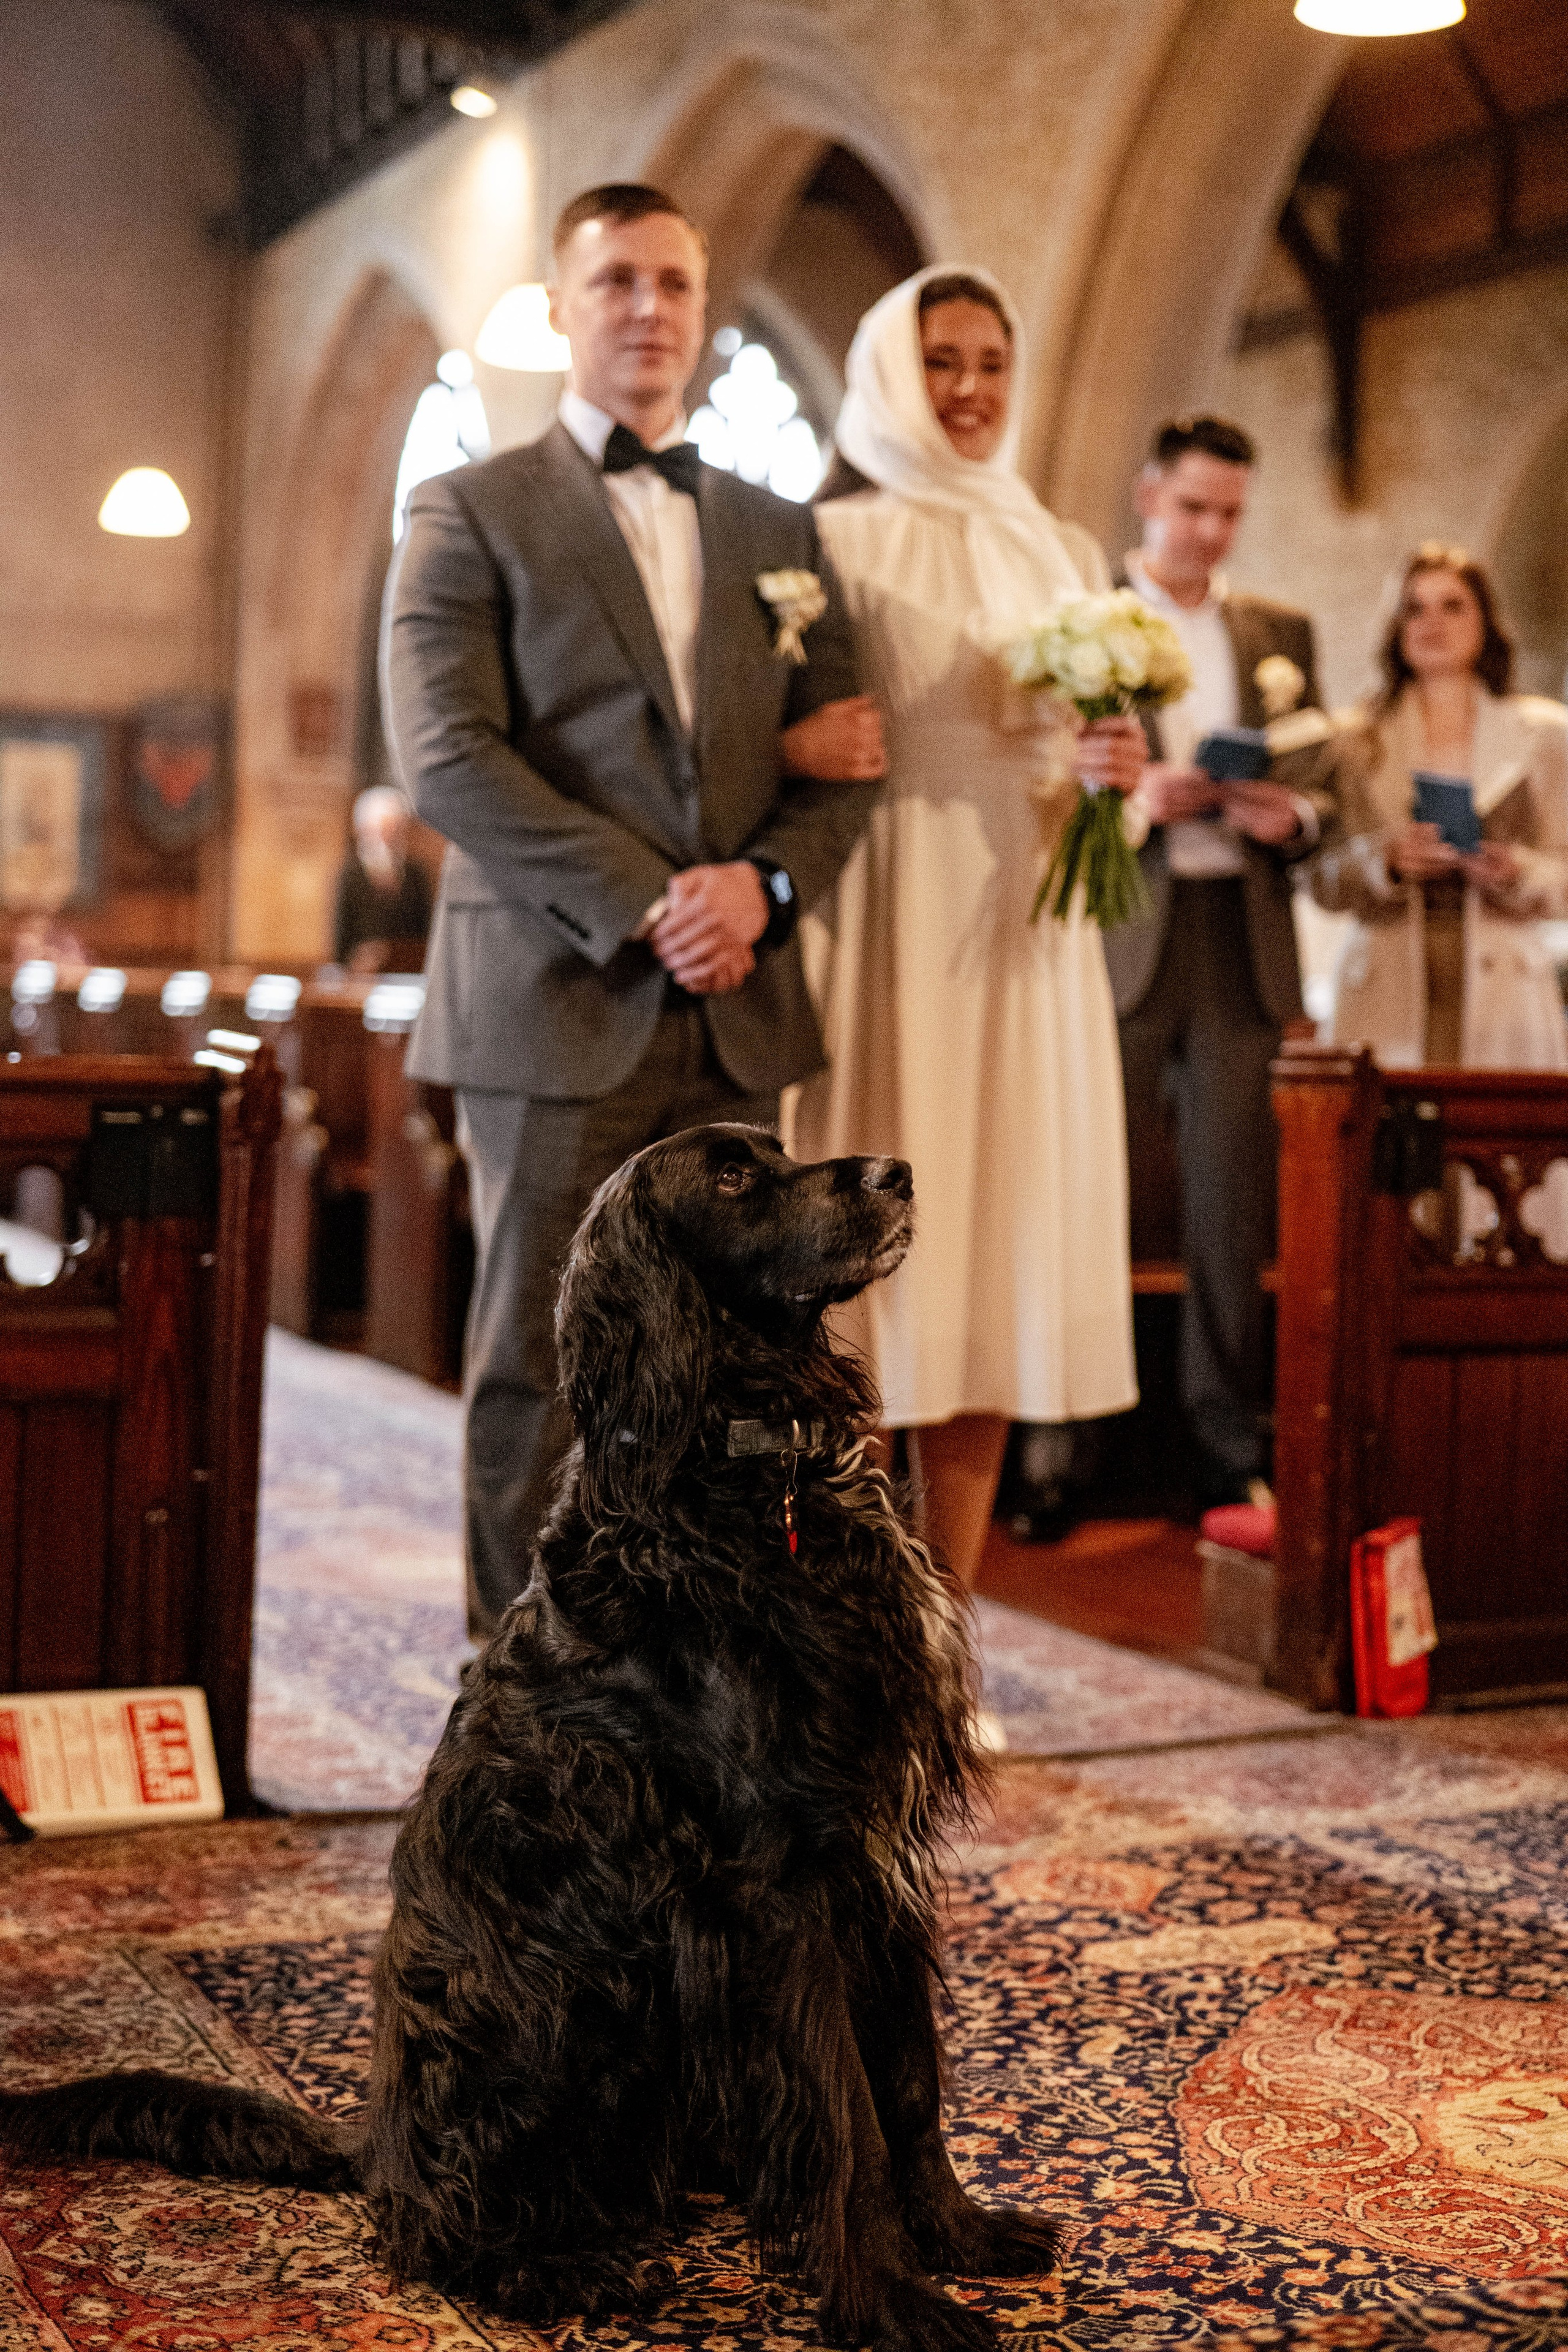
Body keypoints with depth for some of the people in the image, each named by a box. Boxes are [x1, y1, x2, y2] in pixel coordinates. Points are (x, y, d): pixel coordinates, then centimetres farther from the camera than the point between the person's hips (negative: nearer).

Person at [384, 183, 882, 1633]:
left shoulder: (778, 532, 19)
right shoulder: (473, 513, 5)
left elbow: (843, 761, 13)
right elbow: (446, 753, -8)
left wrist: (762, 885, -8)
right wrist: (643, 904, -15)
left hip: (736, 1015, 4)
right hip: (558, 1005, -4)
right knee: (539, 1367, -1)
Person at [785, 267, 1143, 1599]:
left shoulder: (1065, 558, 17)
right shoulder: (835, 540, 3)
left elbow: (1094, 767, 19)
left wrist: (1114, 774, -2)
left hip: (1022, 949, 5)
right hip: (885, 944, -4)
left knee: (997, 1274, 5)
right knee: (868, 1279, -5)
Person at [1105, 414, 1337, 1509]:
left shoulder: (1281, 631, 18)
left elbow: (1323, 786, 16)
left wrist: (1290, 813, -6)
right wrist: (1132, 800, -16)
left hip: (1243, 943, 3)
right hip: (1121, 935, -3)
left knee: (1233, 1203, 2)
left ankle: (1230, 1448, 9)